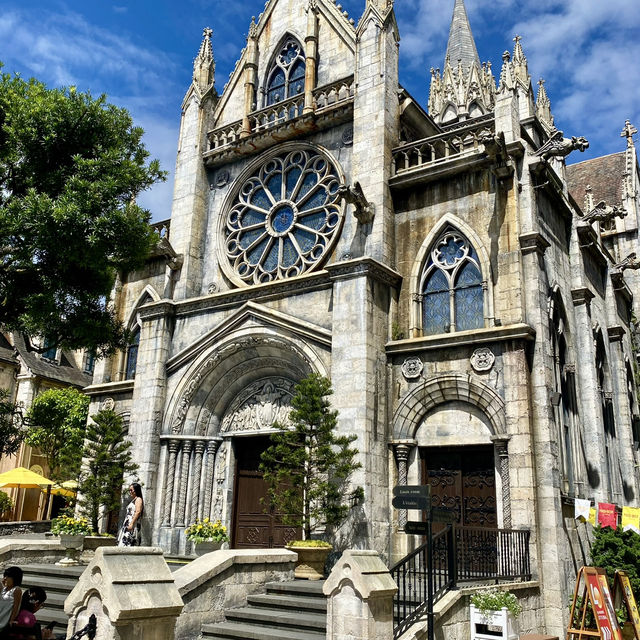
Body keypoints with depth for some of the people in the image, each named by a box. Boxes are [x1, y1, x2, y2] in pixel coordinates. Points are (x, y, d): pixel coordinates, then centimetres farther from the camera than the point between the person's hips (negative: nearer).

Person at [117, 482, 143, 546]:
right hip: (127, 525, 9)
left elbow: (138, 512, -17)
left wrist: (131, 524, -24)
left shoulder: (138, 499, -5)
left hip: (133, 526, -9)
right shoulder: (133, 500, 23)